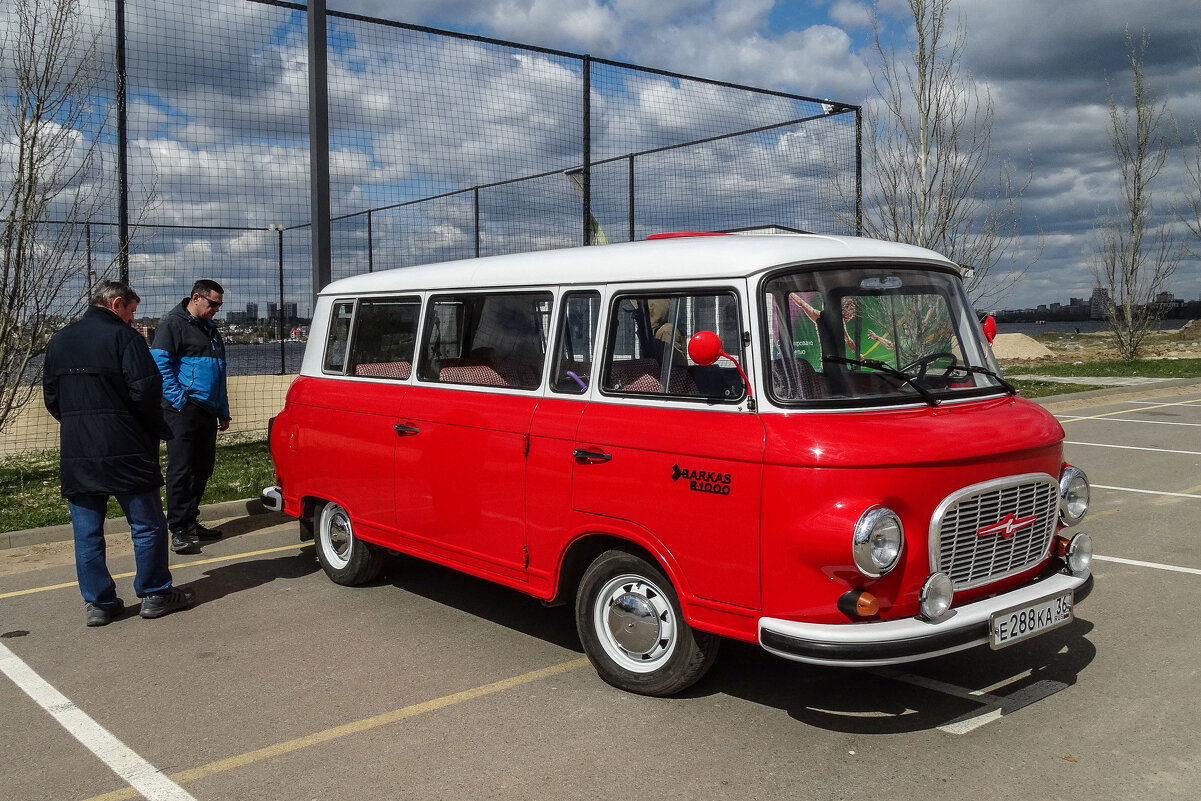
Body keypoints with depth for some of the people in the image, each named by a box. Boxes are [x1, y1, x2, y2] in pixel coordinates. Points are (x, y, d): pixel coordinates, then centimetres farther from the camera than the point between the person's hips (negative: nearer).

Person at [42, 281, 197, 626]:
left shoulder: (59, 341, 13)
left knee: (87, 532, 10)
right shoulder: (124, 336, -8)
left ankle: (96, 603, 13)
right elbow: (145, 391, -15)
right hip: (125, 451, -6)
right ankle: (155, 595, 12)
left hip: (75, 453, 6)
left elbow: (50, 398, 16)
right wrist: (154, 429, 0)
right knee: (147, 524, 6)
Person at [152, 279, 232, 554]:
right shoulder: (173, 323, -4)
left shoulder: (210, 328, 21)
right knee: (181, 469, -6)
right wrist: (179, 399, -17)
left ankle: (190, 521, 22)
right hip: (183, 410, -8)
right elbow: (160, 364, -12)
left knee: (203, 467, 11)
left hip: (207, 411, 8)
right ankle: (179, 531, -3)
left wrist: (223, 411, 23)